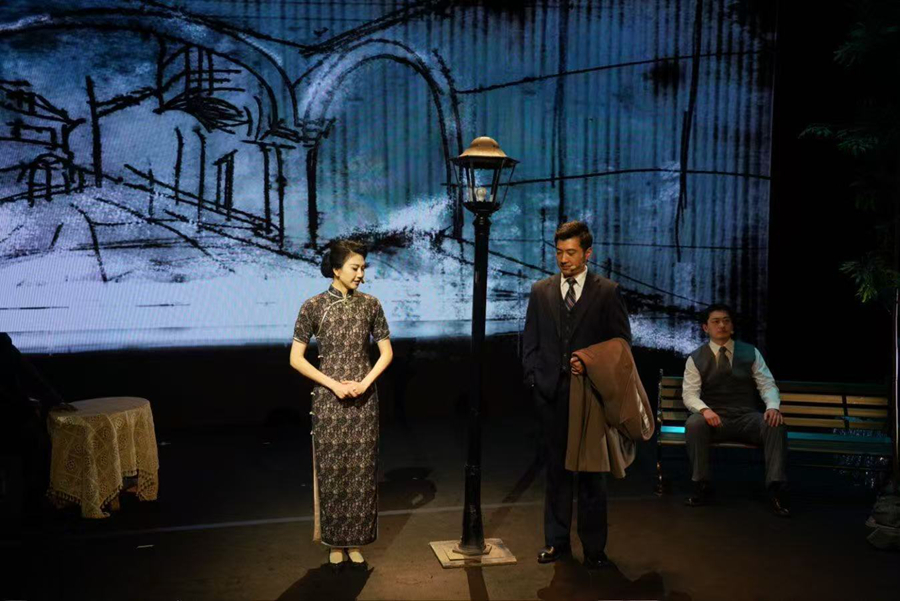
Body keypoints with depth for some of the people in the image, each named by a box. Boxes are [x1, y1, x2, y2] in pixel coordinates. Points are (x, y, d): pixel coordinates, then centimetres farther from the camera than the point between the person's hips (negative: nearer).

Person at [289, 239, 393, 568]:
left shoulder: (370, 305, 1)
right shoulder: (313, 306, -6)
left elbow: (386, 352, 6)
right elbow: (296, 358, -5)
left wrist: (365, 382, -10)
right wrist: (334, 384, -12)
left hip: (364, 399, 2)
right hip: (329, 400, -2)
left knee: (362, 470, 6)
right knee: (331, 470, 5)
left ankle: (356, 542, 19)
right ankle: (335, 543, 19)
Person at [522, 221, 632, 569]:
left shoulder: (607, 292, 2)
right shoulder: (541, 291, 9)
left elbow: (621, 342, 3)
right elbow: (531, 344, 11)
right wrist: (536, 380, 1)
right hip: (550, 394, 2)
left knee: (591, 472, 3)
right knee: (556, 470, 10)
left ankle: (593, 547, 13)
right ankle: (556, 540, 20)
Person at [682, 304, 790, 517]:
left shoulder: (750, 353, 10)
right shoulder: (695, 359, 4)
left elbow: (767, 385, 4)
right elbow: (689, 394, -5)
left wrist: (772, 406, -20)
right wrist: (704, 409, -28)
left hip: (748, 418, 1)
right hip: (715, 418, -1)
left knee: (776, 424, -30)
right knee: (694, 423, -34)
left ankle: (775, 489, -24)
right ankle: (702, 486, -21)